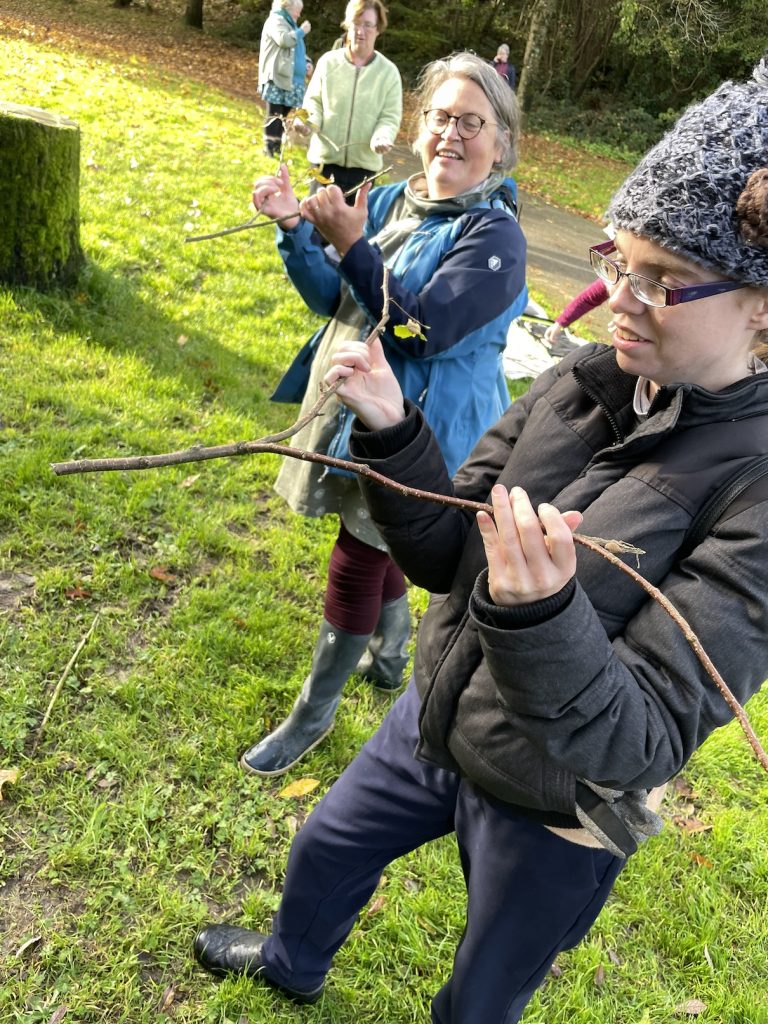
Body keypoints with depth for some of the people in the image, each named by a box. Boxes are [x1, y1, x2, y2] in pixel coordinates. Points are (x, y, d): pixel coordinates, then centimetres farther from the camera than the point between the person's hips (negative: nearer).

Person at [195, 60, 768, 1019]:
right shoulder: (580, 379, -11)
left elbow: (638, 745, -31)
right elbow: (447, 554, -8)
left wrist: (541, 616, -50)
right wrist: (391, 434, -25)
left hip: (552, 812, -5)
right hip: (437, 715, 6)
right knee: (325, 848, 29)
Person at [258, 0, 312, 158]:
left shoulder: (291, 24, 24)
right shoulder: (275, 20, -4)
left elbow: (296, 50, 30)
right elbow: (283, 40, -23)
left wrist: (306, 62, 10)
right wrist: (301, 31, -11)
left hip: (291, 79, 8)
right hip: (278, 79, -8)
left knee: (283, 114, 7)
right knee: (274, 114, -9)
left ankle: (277, 145, 12)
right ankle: (269, 146, -7)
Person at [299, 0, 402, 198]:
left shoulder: (388, 72, -3)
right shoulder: (328, 62, -1)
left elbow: (390, 116, -3)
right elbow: (314, 100, 7)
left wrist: (382, 137, -24)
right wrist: (310, 121, -15)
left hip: (364, 162, 0)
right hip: (325, 157, 0)